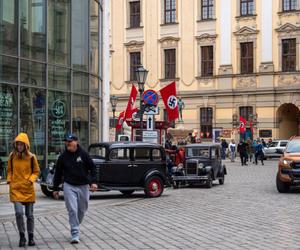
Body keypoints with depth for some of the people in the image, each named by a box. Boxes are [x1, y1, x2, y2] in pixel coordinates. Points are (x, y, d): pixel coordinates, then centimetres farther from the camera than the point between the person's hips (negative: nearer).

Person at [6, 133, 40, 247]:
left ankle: (31, 237, 22)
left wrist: (31, 179, -11)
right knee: (19, 213, -14)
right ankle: (22, 236, 3)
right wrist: (9, 180, -2)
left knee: (29, 215, 8)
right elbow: (9, 170, 14)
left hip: (28, 190, 0)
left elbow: (36, 171, 6)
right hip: (15, 189, 0)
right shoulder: (12, 156, 1)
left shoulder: (31, 157, -3)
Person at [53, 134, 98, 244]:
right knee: (72, 210, -11)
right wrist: (55, 188, 9)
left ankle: (76, 226, 36)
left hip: (83, 186, 1)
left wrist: (93, 182, -9)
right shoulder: (63, 157, 0)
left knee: (82, 210, 12)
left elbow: (92, 168, 2)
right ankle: (75, 235, -9)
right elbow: (58, 173, 8)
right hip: (69, 186, -1)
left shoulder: (83, 154, -3)